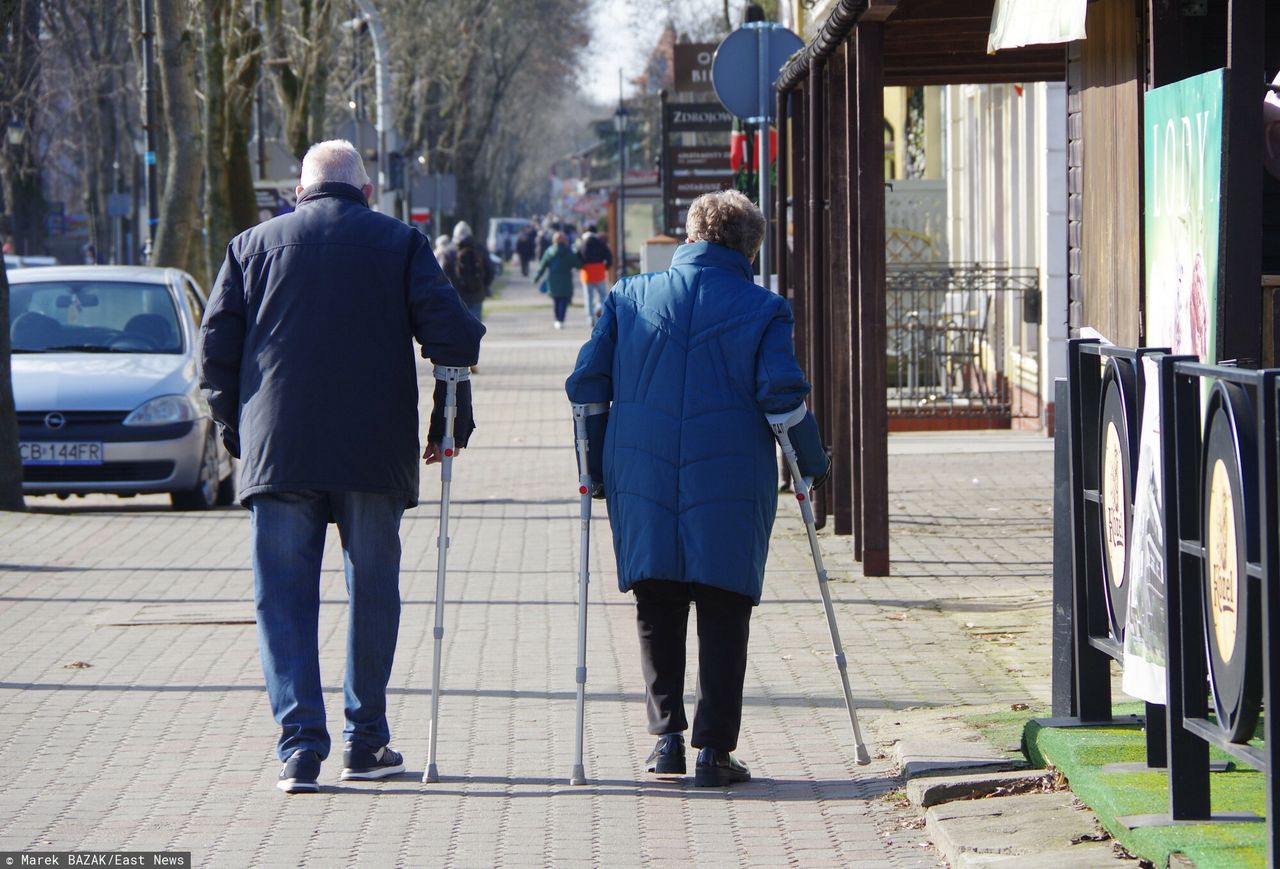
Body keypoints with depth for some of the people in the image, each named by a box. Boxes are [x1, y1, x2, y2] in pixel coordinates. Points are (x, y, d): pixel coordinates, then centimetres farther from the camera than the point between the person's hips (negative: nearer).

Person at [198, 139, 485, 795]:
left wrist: (235, 432, 15)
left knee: (284, 600, 3)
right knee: (372, 594, 12)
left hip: (277, 454, 0)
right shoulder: (400, 244, 5)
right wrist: (449, 425, 6)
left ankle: (299, 746, -7)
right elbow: (452, 335, -4)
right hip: (375, 456, 0)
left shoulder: (253, 246, 8)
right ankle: (365, 741, 17)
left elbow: (215, 350, 5)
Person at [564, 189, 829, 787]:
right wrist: (811, 463, 5)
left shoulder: (630, 297, 8)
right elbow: (782, 394, -9)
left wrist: (596, 465, 13)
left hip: (642, 482, 2)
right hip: (731, 486, -2)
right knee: (723, 615, 4)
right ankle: (713, 749, 1)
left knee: (657, 610, 14)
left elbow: (587, 383, 5)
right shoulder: (762, 309, 0)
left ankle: (666, 737, 7)